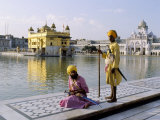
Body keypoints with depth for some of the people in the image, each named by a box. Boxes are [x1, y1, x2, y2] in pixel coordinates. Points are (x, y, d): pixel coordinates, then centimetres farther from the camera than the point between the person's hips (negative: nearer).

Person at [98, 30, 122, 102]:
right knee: (111, 81, 16)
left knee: (113, 82, -6)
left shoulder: (115, 45, -12)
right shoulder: (111, 45, 17)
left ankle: (114, 98, 1)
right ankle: (112, 95, 27)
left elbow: (117, 57, -19)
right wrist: (102, 53, 10)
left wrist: (114, 67, -23)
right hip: (110, 66, 9)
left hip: (113, 66, -9)